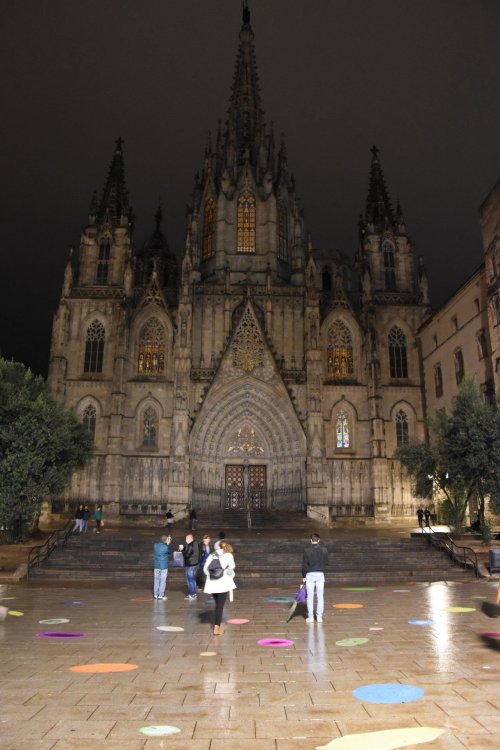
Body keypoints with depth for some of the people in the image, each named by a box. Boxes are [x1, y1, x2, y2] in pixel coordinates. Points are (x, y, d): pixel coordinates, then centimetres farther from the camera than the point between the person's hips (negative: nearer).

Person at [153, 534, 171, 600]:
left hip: (156, 565, 5)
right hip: (164, 566, -4)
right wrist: (168, 544, 7)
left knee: (156, 580, 13)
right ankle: (161, 595, 6)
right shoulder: (166, 547, -17)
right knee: (162, 581, 3)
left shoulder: (155, 545, -4)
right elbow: (169, 552, 2)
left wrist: (166, 544, 11)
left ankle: (155, 594, 18)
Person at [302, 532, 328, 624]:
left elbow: (304, 565, -4)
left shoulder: (307, 551, -7)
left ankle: (310, 617, 8)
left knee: (310, 597, 6)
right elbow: (326, 563, 5)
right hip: (320, 574, 2)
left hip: (310, 575, -1)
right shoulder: (324, 550, -1)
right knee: (320, 597, 8)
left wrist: (304, 576, 5)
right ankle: (319, 617, 9)